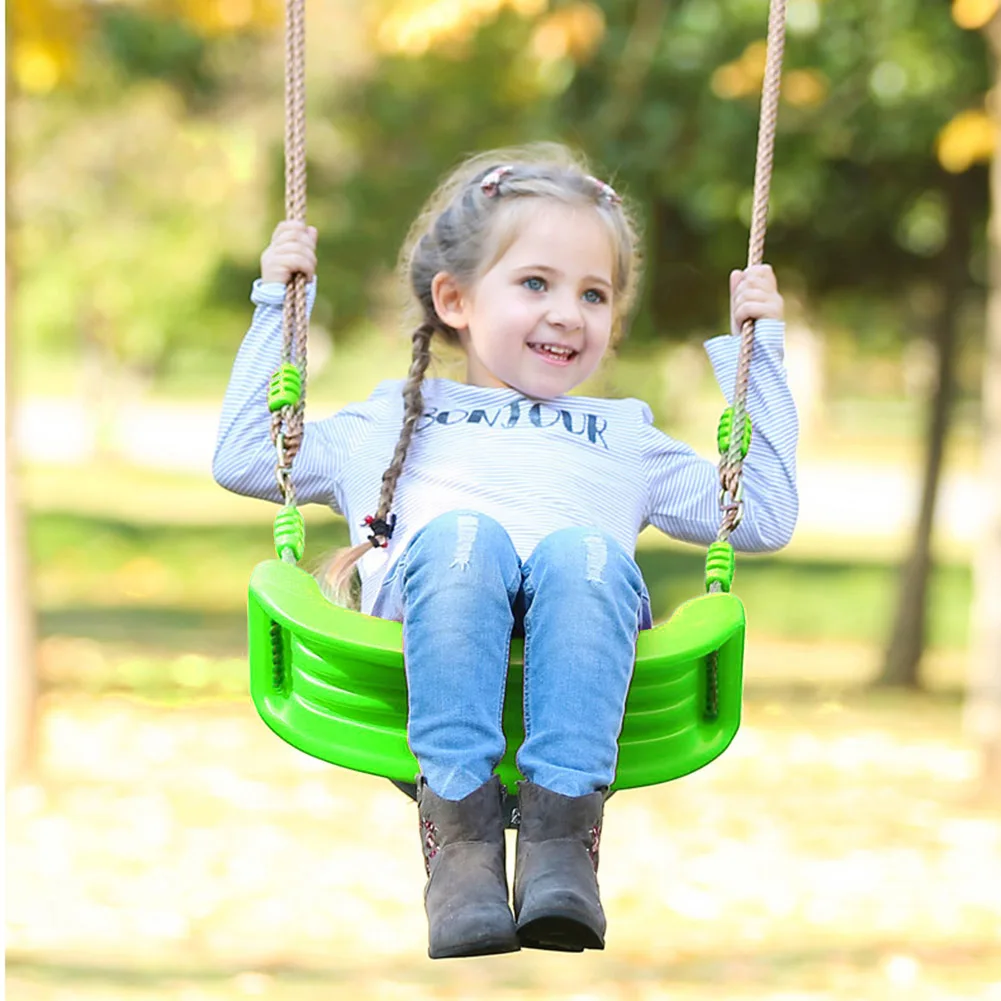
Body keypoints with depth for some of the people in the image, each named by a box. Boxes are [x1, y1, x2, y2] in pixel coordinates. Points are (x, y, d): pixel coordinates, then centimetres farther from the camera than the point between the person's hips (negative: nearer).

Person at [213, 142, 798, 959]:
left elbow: (763, 516, 37)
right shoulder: (399, 419, 40)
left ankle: (562, 834, -47)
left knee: (584, 551, -37)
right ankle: (460, 832, -46)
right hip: (431, 592, -1)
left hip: (576, 610, 1)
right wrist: (278, 308, 34)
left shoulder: (623, 437, 42)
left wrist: (755, 350, 37)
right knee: (461, 534, -38)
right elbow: (243, 458, 34)